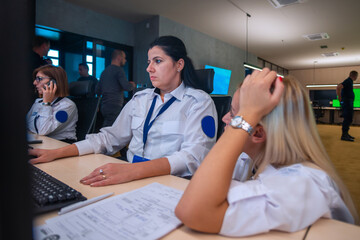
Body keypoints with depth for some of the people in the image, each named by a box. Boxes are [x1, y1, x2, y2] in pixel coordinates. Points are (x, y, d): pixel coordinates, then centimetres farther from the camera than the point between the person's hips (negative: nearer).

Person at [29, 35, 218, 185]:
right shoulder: (140, 99, 13)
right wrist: (58, 153, 3)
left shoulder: (199, 102, -5)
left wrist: (134, 170, -34)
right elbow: (110, 137, 13)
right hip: (131, 182, 5)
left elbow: (193, 156, -20)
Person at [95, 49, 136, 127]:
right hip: (114, 106, -9)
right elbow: (127, 87, -15)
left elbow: (97, 91, 21)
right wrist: (132, 85, 6)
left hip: (104, 106, 9)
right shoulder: (118, 69, -6)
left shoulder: (104, 71, 19)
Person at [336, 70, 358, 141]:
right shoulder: (348, 81, -12)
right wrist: (340, 98, -20)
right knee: (347, 118, -12)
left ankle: (346, 134, 19)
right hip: (347, 102, -10)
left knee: (349, 119, 13)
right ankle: (344, 135, -11)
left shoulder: (349, 81, 18)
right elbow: (338, 87, -27)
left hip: (349, 102, 10)